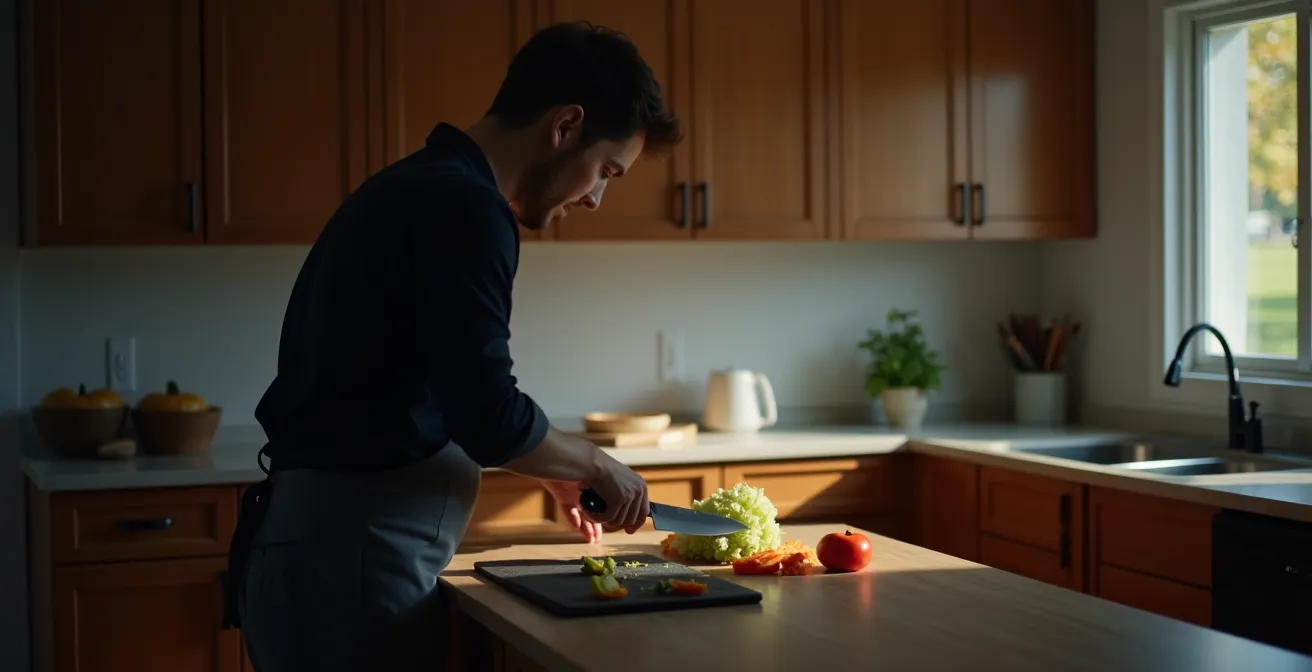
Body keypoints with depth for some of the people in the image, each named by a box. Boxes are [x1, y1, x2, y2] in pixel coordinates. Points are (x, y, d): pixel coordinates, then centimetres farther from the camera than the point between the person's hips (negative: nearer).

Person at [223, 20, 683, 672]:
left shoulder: (418, 186, 15)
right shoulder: (462, 207, -17)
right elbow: (488, 415, -21)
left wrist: (554, 468, 20)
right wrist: (595, 464, -2)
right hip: (348, 567, -10)